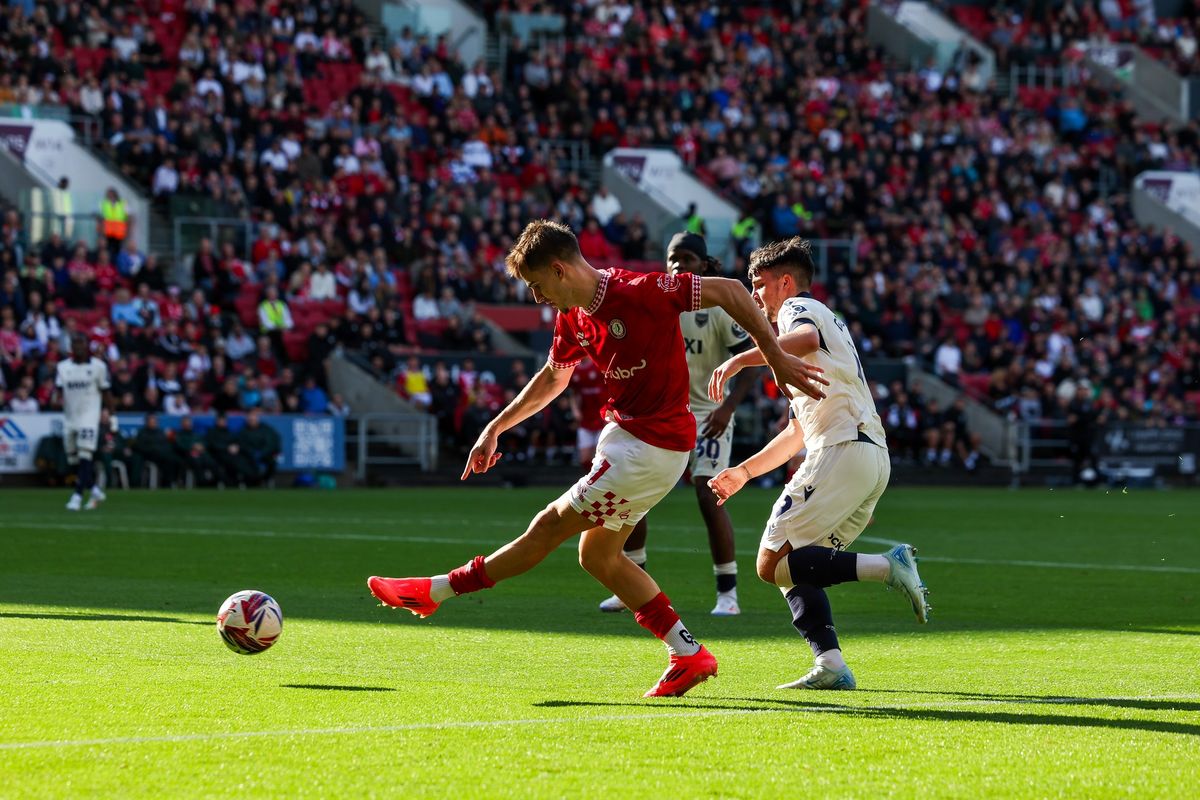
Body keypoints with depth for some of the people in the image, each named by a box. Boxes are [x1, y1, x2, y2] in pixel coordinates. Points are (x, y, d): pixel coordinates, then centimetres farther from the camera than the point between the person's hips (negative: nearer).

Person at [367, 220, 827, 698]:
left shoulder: (641, 292, -21)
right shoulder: (574, 318, 5)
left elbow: (730, 291, -16)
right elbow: (553, 378, 24)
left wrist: (776, 359, -16)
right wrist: (495, 429, 25)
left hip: (652, 446, -10)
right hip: (623, 434, 10)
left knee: (553, 524, -3)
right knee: (597, 556, 12)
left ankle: (437, 591, 4)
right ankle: (689, 655, 13)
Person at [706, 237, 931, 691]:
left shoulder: (798, 308, 4)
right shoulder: (826, 320, 33)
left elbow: (806, 339, -25)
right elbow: (798, 432, 35)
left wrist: (740, 359, -30)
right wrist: (744, 471, 34)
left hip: (842, 450, -10)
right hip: (875, 460, 10)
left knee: (773, 563, -11)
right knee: (796, 567, 12)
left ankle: (886, 566, -22)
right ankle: (831, 666, -3)